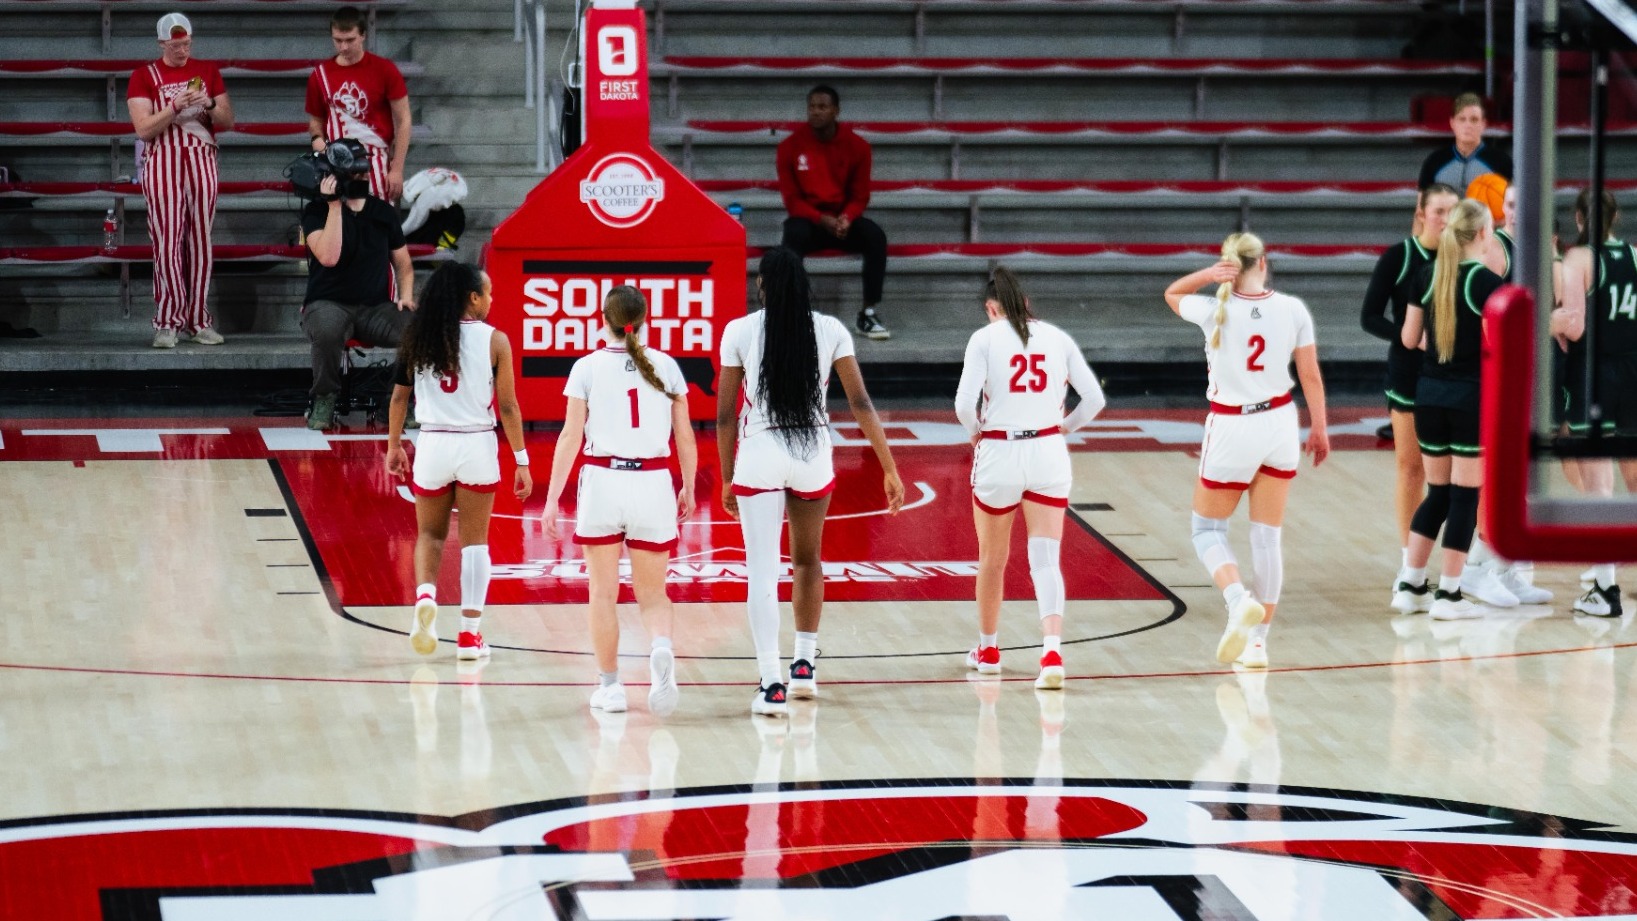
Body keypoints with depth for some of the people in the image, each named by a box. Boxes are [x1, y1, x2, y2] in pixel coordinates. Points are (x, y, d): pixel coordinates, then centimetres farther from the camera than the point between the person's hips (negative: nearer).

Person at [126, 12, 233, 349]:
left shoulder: (207, 71, 13)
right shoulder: (144, 76, 3)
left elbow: (228, 121, 13)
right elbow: (143, 129, -6)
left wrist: (210, 104, -7)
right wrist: (175, 107, -17)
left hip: (201, 160, 3)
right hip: (163, 163, -3)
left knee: (200, 241, 2)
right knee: (167, 242, -8)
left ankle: (198, 321, 7)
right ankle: (168, 323, -7)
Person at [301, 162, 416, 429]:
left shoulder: (384, 212, 11)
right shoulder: (317, 211, -2)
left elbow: (403, 264, 19)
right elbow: (328, 257, -20)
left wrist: (406, 296, -1)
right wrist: (334, 205, -18)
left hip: (375, 308, 3)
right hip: (329, 305, -3)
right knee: (328, 327, -41)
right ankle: (324, 401, -15)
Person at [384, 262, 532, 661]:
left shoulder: (418, 336, 0)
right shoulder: (494, 340, -6)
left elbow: (399, 396, 4)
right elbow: (508, 407, -6)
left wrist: (394, 445, 16)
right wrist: (522, 461, 1)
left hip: (432, 445, 2)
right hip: (477, 448, -2)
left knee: (430, 534, 19)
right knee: (474, 540, 9)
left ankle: (425, 596, -9)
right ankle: (470, 634, 9)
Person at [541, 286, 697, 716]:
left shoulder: (588, 367, -2)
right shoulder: (666, 366, 4)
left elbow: (571, 437, -5)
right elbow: (685, 437, 6)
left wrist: (552, 498, -2)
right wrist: (688, 489, 19)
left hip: (603, 482, -1)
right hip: (653, 484, 1)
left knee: (604, 592, 10)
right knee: (652, 592, 8)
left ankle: (609, 685, 14)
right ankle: (661, 646, -22)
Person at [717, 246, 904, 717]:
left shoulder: (740, 331, -3)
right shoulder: (829, 330, 1)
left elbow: (725, 415, 0)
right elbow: (861, 403, 0)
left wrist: (727, 479, 10)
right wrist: (890, 469, 4)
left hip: (759, 455, -2)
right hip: (813, 456, 3)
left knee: (763, 571, -2)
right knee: (807, 560, 24)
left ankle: (771, 685, -11)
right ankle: (804, 665, 33)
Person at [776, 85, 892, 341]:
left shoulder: (857, 146, -3)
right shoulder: (791, 146, -6)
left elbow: (860, 196, 1)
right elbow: (792, 199, -5)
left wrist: (846, 218, -22)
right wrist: (821, 219, -23)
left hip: (843, 220, 2)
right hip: (807, 219, -1)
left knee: (876, 236, -28)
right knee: (794, 235, -36)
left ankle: (868, 314, -22)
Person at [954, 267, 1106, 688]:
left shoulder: (985, 338, -4)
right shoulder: (1056, 337, 5)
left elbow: (965, 404, -15)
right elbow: (1094, 398, 3)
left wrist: (976, 430, 5)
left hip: (998, 453, -2)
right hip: (1048, 453, 2)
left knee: (992, 559, 17)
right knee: (1046, 559, -3)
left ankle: (988, 649, 33)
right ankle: (1052, 651, -22)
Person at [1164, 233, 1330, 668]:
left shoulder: (1216, 311, -12)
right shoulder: (1293, 309, -5)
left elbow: (1172, 294, 8)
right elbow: (1311, 375, 0)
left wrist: (1209, 274, -11)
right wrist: (1319, 429, 12)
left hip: (1231, 429, -3)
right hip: (1279, 425, 3)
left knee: (1208, 529, 12)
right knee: (1268, 536, 10)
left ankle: (1239, 599, -16)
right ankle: (1257, 642, 11)